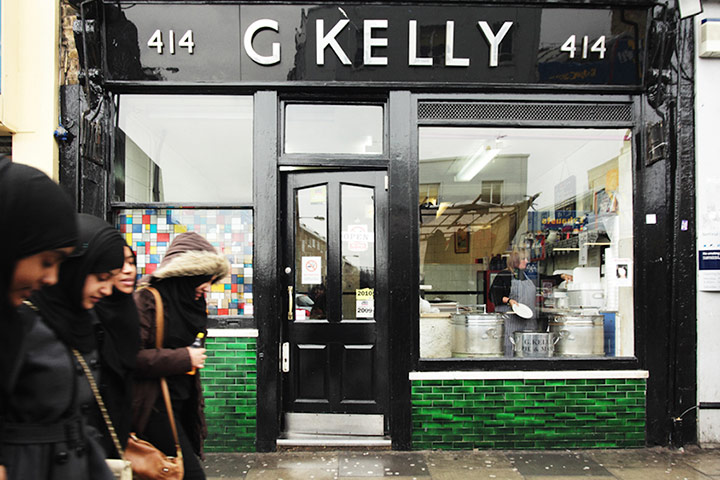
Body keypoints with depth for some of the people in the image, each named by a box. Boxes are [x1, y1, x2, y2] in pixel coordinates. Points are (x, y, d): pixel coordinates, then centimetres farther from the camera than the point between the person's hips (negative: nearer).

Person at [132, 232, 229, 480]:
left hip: (182, 401, 8)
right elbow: (131, 356, -24)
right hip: (154, 404, -8)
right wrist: (184, 358, -18)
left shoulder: (186, 302, 12)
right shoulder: (147, 300, -15)